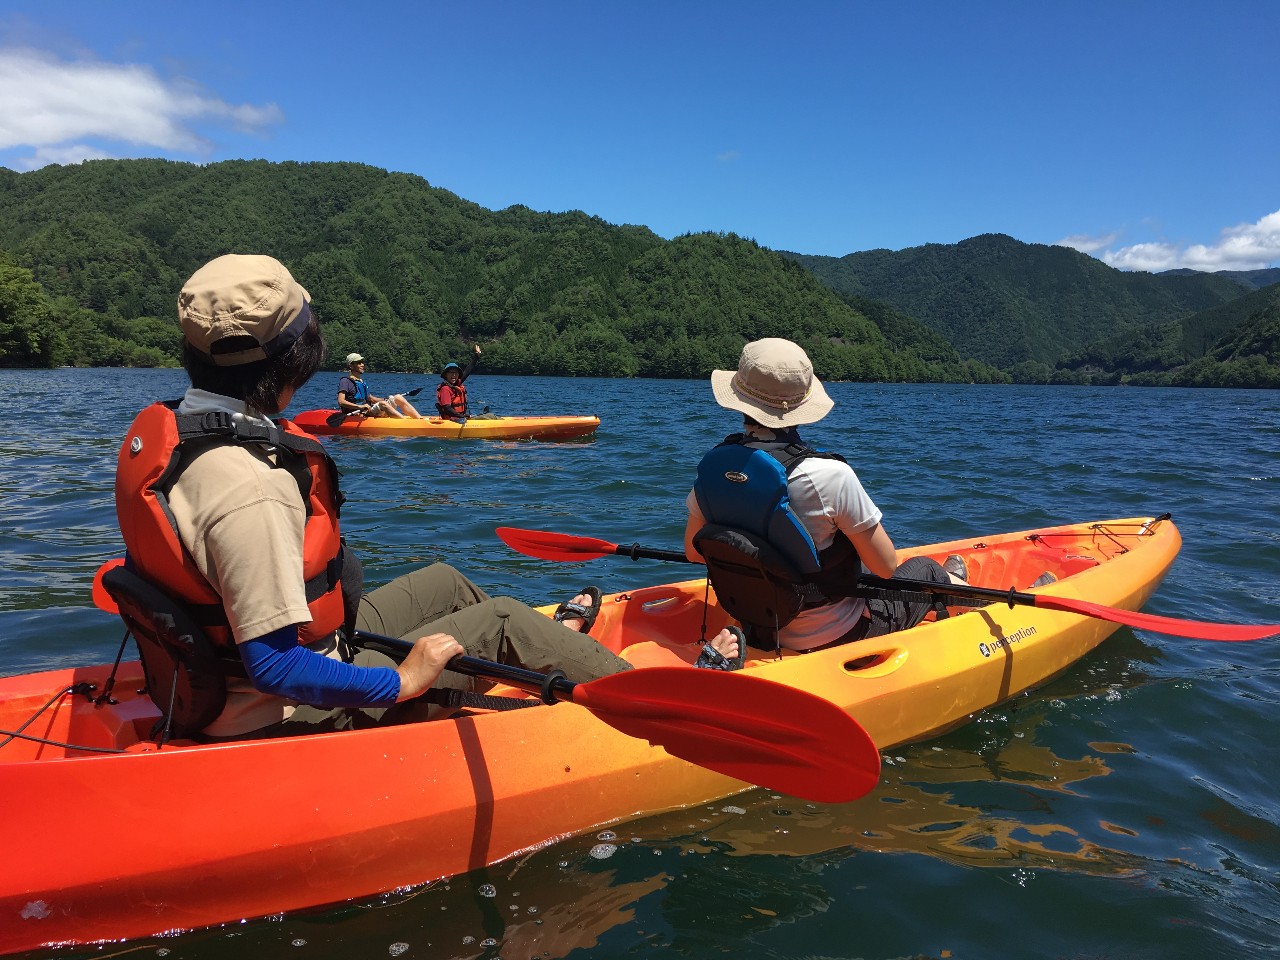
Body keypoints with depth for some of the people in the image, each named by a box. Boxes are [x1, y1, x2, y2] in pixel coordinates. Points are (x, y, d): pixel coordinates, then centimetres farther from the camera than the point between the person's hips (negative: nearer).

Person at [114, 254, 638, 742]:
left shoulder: (159, 427, -3)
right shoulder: (250, 487, -34)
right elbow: (275, 669, -32)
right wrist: (402, 681, -22)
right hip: (285, 716, -9)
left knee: (445, 582, 20)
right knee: (502, 621, 0)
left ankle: (552, 643, 45)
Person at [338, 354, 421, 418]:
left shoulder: (362, 382, 25)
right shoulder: (345, 381, -2)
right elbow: (341, 401, -15)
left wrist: (387, 399, 9)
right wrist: (360, 407, -28)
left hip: (368, 412, 9)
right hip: (359, 415, -9)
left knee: (398, 397, -4)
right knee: (382, 404, -34)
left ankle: (420, 419, -18)